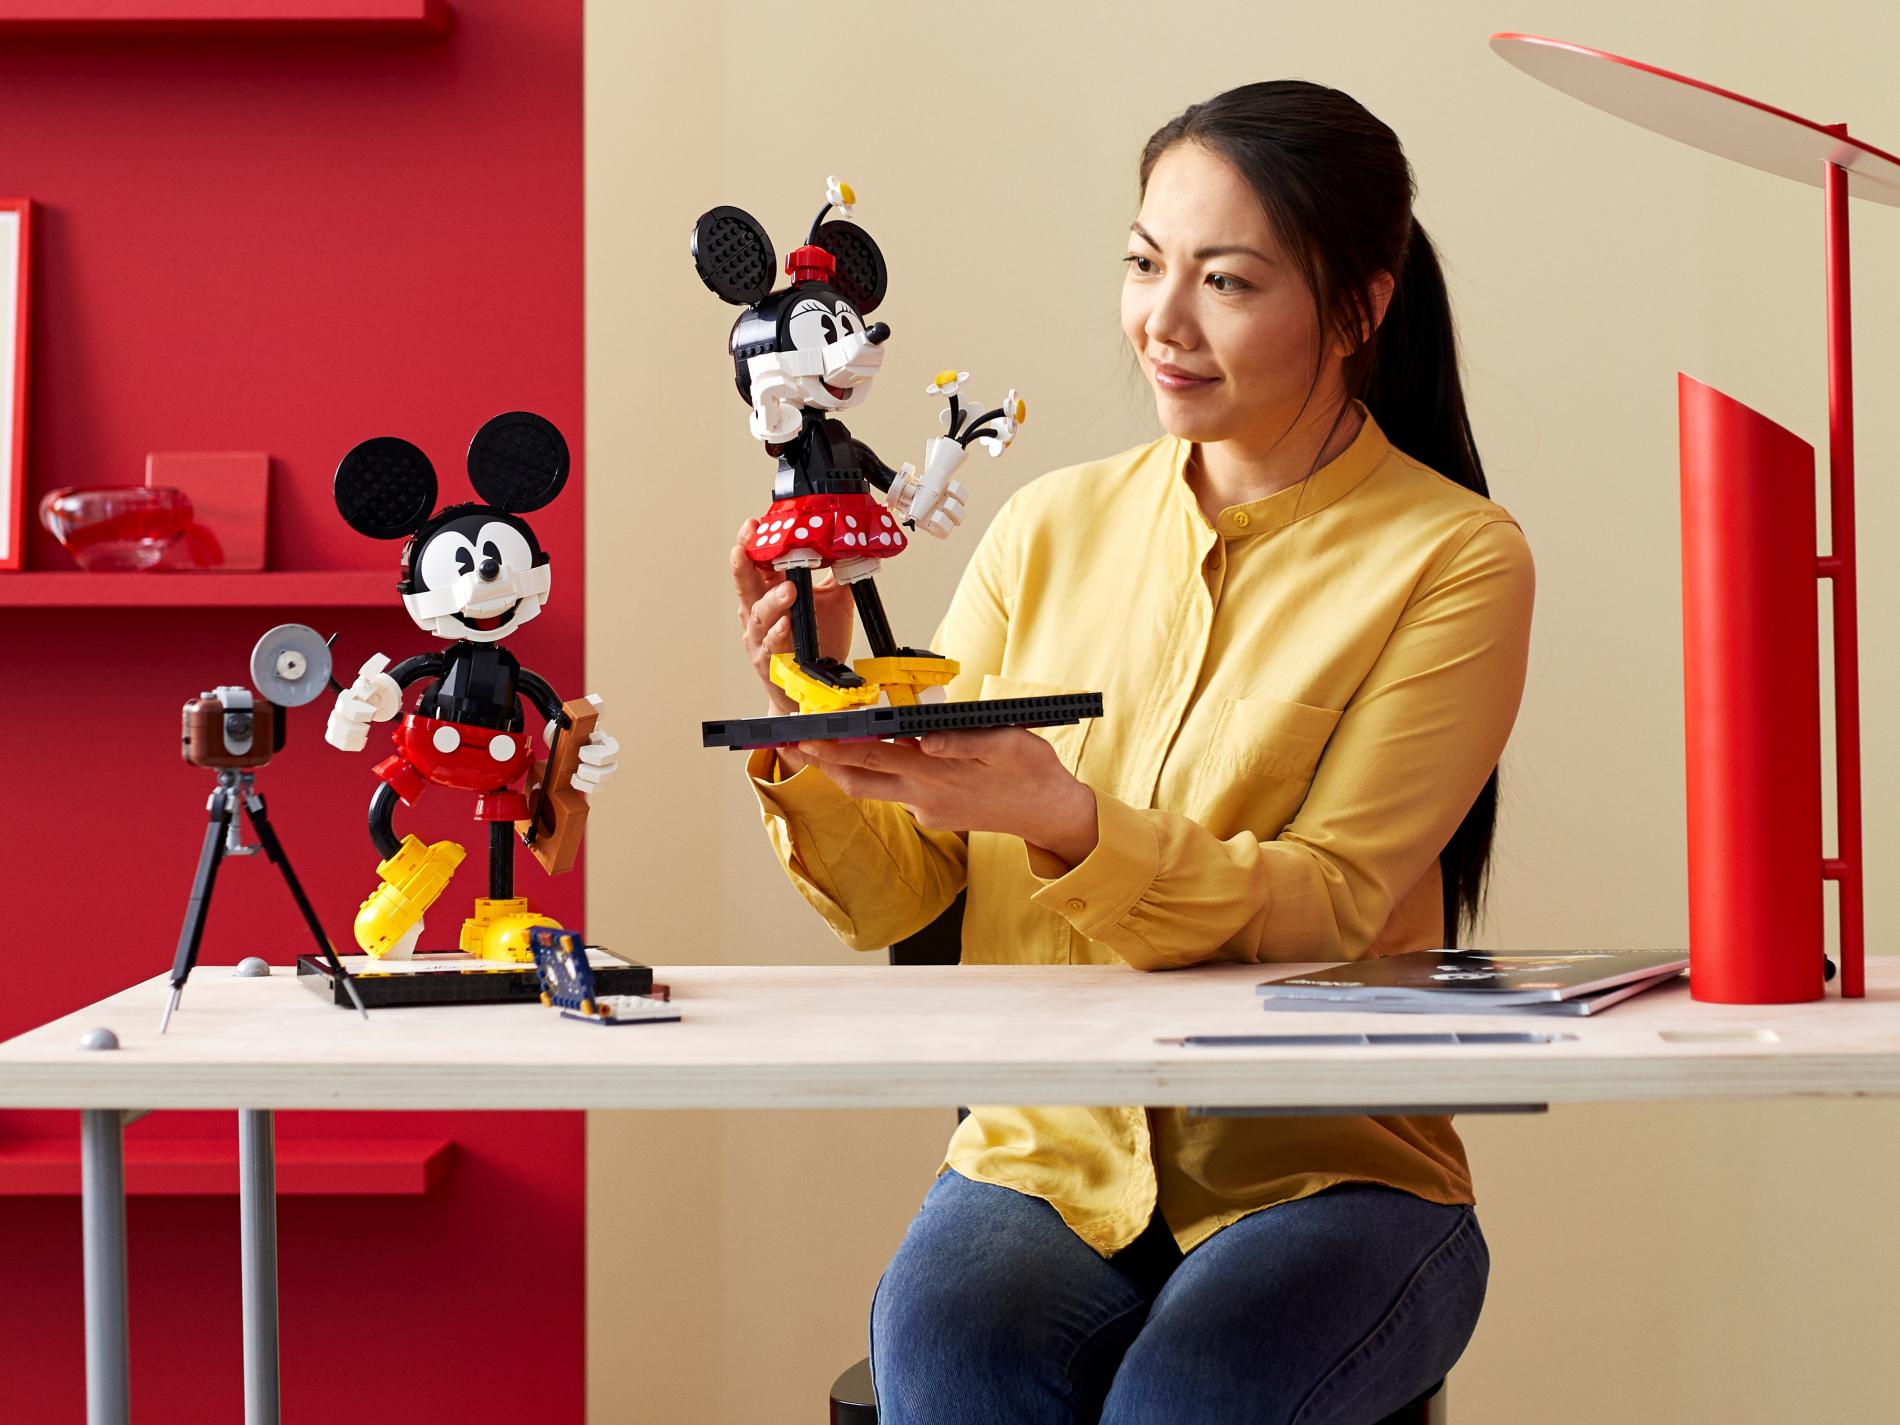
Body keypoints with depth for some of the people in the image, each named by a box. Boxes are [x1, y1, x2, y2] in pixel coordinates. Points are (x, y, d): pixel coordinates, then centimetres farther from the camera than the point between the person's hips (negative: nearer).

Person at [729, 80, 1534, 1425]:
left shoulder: (1454, 560, -3)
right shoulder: (1050, 529, 8)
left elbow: (1323, 907, -13)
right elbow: (899, 896, 6)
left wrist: (1064, 821, -29)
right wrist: (813, 743, -15)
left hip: (1325, 1170, -2)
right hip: (1048, 1160, 2)